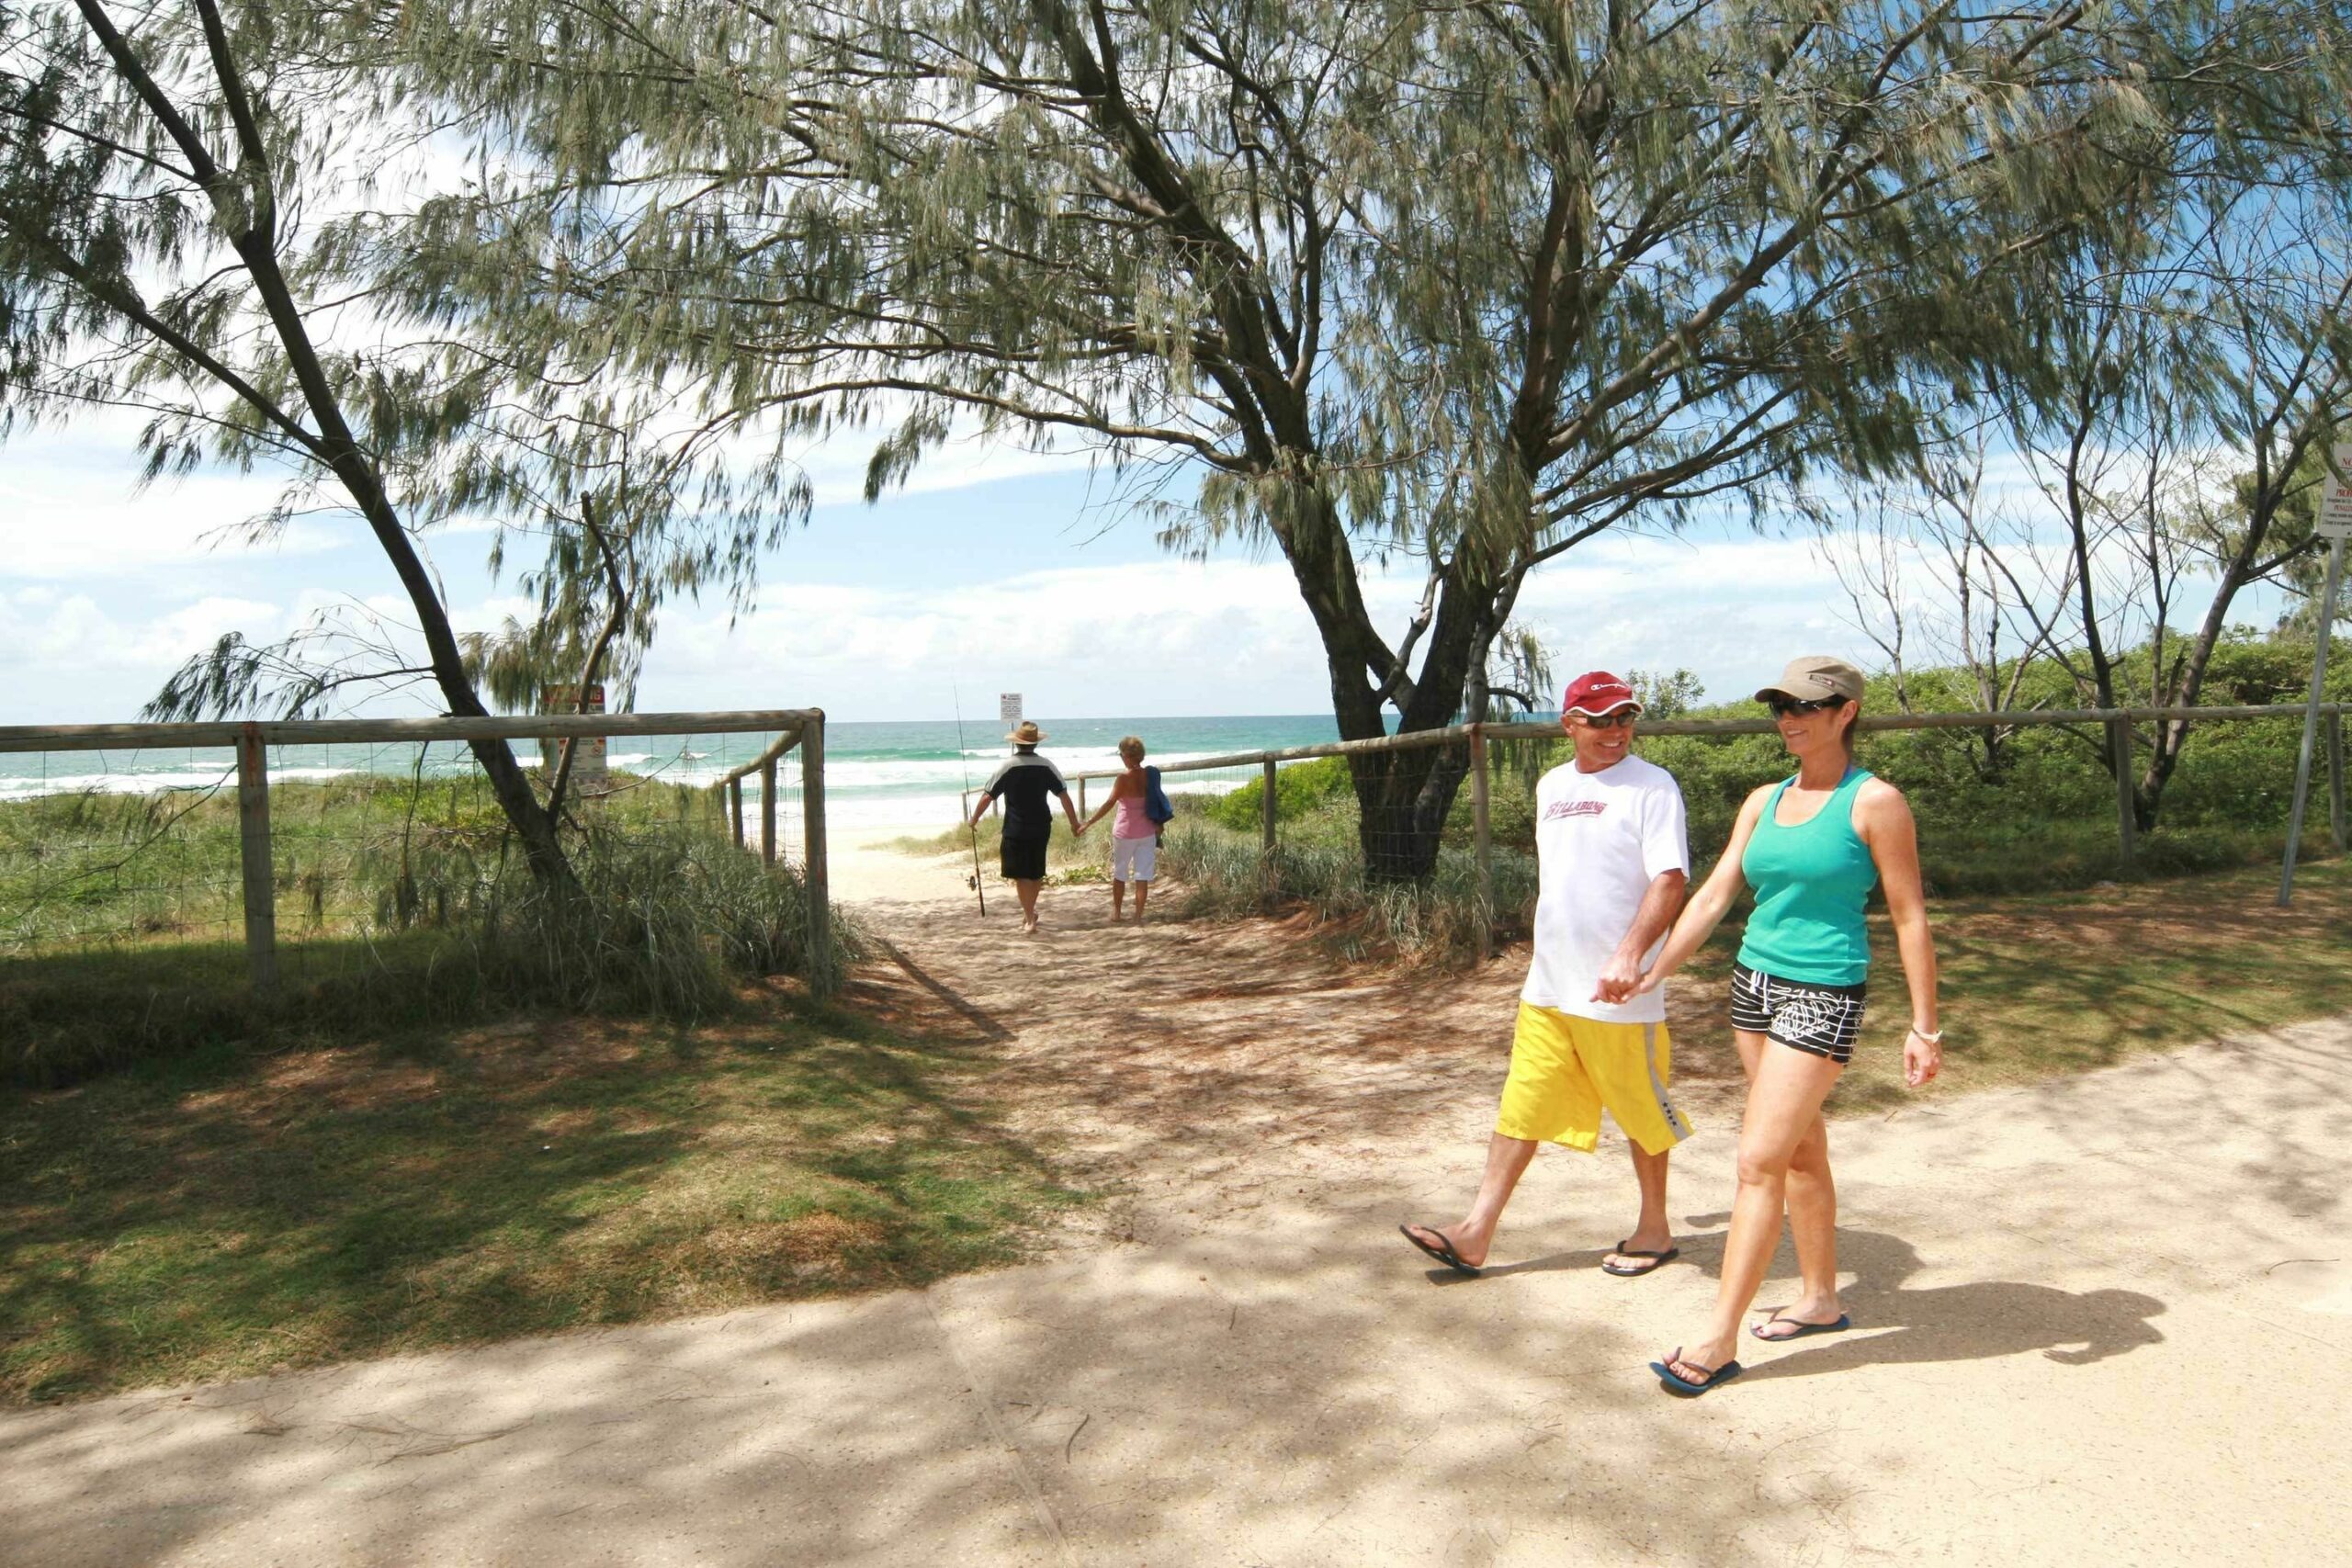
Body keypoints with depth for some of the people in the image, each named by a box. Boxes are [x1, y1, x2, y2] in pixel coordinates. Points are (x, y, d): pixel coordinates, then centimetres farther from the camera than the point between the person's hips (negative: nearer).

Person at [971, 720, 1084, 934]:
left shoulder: (1008, 766, -10)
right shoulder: (1046, 766, -2)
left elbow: (987, 797, -9)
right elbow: (1064, 795, -3)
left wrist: (974, 819, 5)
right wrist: (1074, 823, 6)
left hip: (1016, 830, -3)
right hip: (1041, 828, 3)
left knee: (1021, 875, 3)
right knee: (1036, 872, 19)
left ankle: (1030, 919, 2)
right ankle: (1030, 911, 31)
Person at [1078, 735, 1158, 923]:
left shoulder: (1124, 779, -16)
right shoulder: (1150, 776, -2)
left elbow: (1109, 804, -20)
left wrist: (1088, 823, -17)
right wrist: (1158, 825, 19)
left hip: (1125, 832, -3)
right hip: (1147, 832, 3)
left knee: (1119, 873, 15)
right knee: (1143, 875, 5)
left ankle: (1117, 913, 24)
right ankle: (1138, 916, 4)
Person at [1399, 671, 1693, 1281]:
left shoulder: (1652, 786, -9)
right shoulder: (1552, 786, 11)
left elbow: (1670, 880, -19)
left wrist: (1628, 955, -31)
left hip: (1617, 992, -6)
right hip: (1547, 987, 6)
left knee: (1641, 1111, 9)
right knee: (1520, 1106, 7)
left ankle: (1654, 1230, 29)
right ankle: (1476, 1234, 11)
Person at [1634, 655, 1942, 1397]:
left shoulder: (1874, 802, -9)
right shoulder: (1764, 801, 9)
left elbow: (1909, 916, -8)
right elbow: (1714, 893, 8)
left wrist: (1924, 1025, -8)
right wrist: (1653, 971, 3)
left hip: (1821, 996, -7)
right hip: (1754, 984, 7)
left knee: (1758, 1162, -8)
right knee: (1800, 1150, 18)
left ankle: (1719, 1339, -2)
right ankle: (1820, 1298, 33)